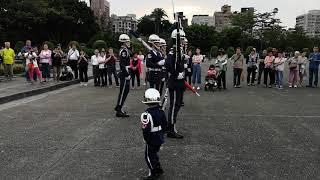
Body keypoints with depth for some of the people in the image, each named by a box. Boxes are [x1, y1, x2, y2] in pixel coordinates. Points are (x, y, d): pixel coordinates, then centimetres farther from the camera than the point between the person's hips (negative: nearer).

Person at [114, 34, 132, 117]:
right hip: (124, 74, -10)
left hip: (126, 74, 10)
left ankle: (118, 107, 28)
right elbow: (122, 64, -23)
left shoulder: (126, 50, 16)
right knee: (123, 92, -5)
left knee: (126, 90, 17)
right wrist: (127, 74, -23)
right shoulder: (123, 51, -15)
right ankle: (119, 111, 2)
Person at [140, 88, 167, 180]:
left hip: (151, 140, -7)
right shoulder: (161, 111, -2)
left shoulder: (146, 115, -25)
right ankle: (158, 169, 36)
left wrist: (146, 139, -10)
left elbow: (145, 129, -24)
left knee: (149, 156, 9)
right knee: (154, 153, 25)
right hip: (160, 138, 7)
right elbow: (164, 125, 8)